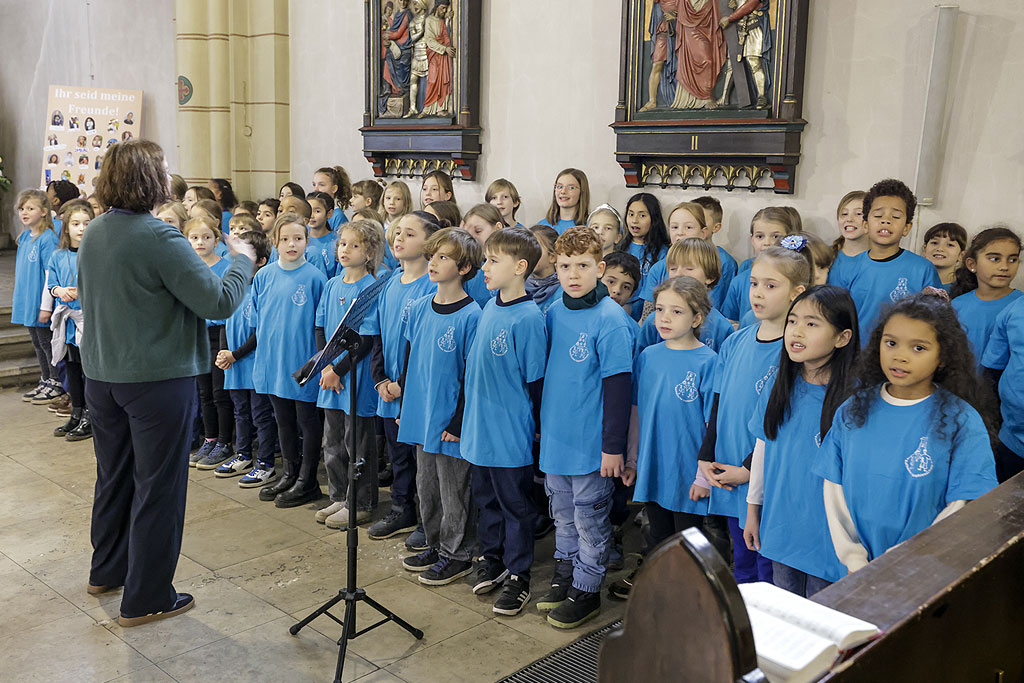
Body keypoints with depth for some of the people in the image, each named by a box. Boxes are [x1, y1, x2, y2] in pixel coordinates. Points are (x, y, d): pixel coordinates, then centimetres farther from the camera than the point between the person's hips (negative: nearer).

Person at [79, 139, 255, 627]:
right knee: (158, 486, 4)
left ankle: (107, 570, 39)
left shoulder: (93, 233, 4)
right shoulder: (160, 238, -21)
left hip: (101, 375, 8)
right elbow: (218, 301, -21)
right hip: (156, 379, -8)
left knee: (114, 475, 22)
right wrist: (242, 261, -5)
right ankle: (145, 599, 13)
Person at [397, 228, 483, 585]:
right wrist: (404, 405, 13)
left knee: (453, 492, 6)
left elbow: (473, 374, -14)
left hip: (450, 422, -7)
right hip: (421, 417, 7)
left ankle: (457, 555, 21)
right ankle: (435, 545, 34)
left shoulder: (471, 315, -15)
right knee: (426, 486, 17)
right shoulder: (418, 308, 6)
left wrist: (459, 421, -15)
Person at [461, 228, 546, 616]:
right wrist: (468, 414, 17)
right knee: (487, 498, 20)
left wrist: (534, 426, -9)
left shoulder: (528, 318, -19)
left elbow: (535, 380, -14)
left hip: (510, 434, -7)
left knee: (515, 505, 8)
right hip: (479, 429, 7)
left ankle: (517, 576, 21)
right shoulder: (489, 308, 5)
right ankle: (491, 558, 38)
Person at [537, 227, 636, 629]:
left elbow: (617, 387, -17)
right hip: (554, 437, 6)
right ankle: (564, 575, 38)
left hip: (591, 444, -6)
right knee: (563, 514, 21)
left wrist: (613, 446, -16)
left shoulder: (611, 320, -17)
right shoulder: (554, 312, 2)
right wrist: (540, 421, 17)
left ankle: (587, 590, 24)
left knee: (589, 519, 9)